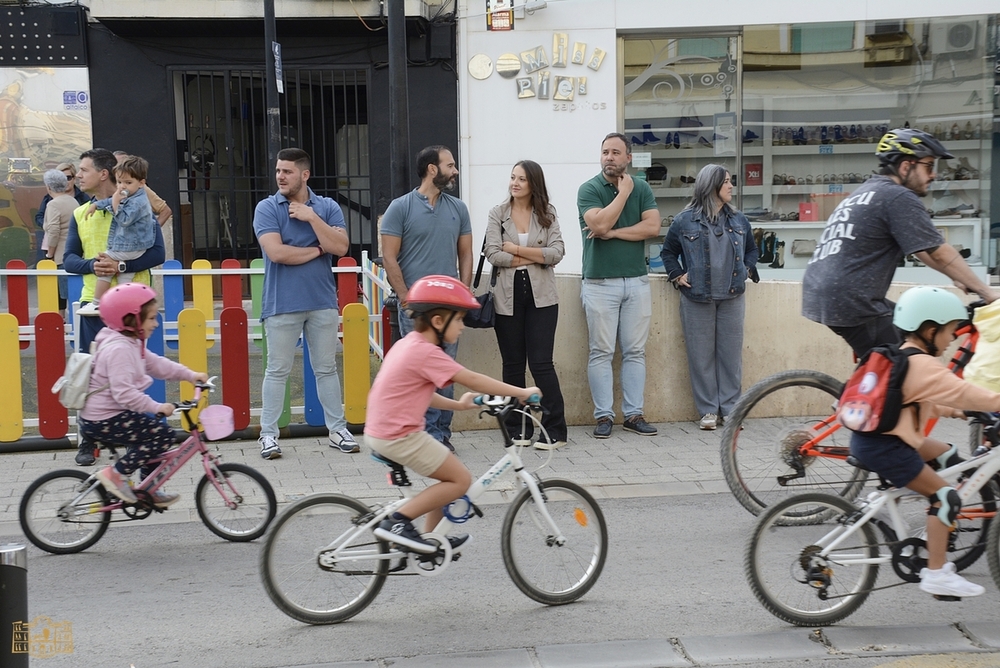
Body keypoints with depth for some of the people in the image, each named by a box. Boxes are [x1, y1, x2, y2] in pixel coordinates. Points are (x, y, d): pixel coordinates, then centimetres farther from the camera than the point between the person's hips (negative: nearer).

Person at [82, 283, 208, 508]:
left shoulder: (132, 344, 11)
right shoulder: (119, 349, -22)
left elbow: (157, 364, 17)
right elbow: (123, 392, -30)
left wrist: (191, 375, 10)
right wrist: (156, 407, -31)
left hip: (110, 414, 11)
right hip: (103, 421, -11)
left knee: (155, 429, 22)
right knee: (164, 434, -14)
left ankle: (150, 490, 27)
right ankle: (116, 473, -9)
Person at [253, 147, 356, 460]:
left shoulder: (327, 207, 4)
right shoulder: (267, 208, -3)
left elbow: (340, 247, -9)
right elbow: (276, 252, -15)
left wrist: (311, 217, -14)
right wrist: (318, 250, -6)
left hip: (323, 302, 2)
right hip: (282, 303, -2)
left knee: (326, 368, 11)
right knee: (277, 370, 4)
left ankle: (337, 429, 19)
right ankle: (268, 434, 12)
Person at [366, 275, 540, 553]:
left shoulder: (408, 344, 11)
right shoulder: (426, 353, -18)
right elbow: (472, 380, -18)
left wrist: (456, 404, 19)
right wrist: (522, 392, -12)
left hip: (380, 431, 10)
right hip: (399, 437, -10)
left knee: (449, 472, 21)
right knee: (461, 480, -3)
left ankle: (432, 539, 28)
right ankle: (397, 522, -5)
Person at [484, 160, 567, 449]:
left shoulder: (547, 213, 4)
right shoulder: (498, 213, 3)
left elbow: (556, 253, -8)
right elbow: (492, 253, -9)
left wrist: (517, 250, -10)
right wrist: (535, 257, -8)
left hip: (540, 297, -1)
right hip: (508, 297, 1)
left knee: (541, 363, -5)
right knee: (513, 365, 7)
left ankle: (555, 431, 2)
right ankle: (516, 430, 16)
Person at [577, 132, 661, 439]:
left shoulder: (642, 189, 8)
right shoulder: (589, 189, -2)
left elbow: (653, 226, -5)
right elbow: (600, 224, -19)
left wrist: (614, 232, -12)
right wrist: (623, 192, -11)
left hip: (637, 282, 3)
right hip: (600, 283, -3)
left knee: (635, 351, 5)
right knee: (601, 352, -1)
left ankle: (633, 413, 11)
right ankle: (604, 415, 6)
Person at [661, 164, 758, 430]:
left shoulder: (738, 220, 8)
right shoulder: (684, 221, -2)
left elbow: (752, 249, 21)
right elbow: (668, 252, 9)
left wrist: (746, 270, 6)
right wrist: (678, 275, -2)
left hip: (732, 298, 3)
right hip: (697, 299, -3)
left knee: (731, 354, 4)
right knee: (701, 356, 1)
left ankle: (729, 409, 12)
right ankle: (708, 410, 10)